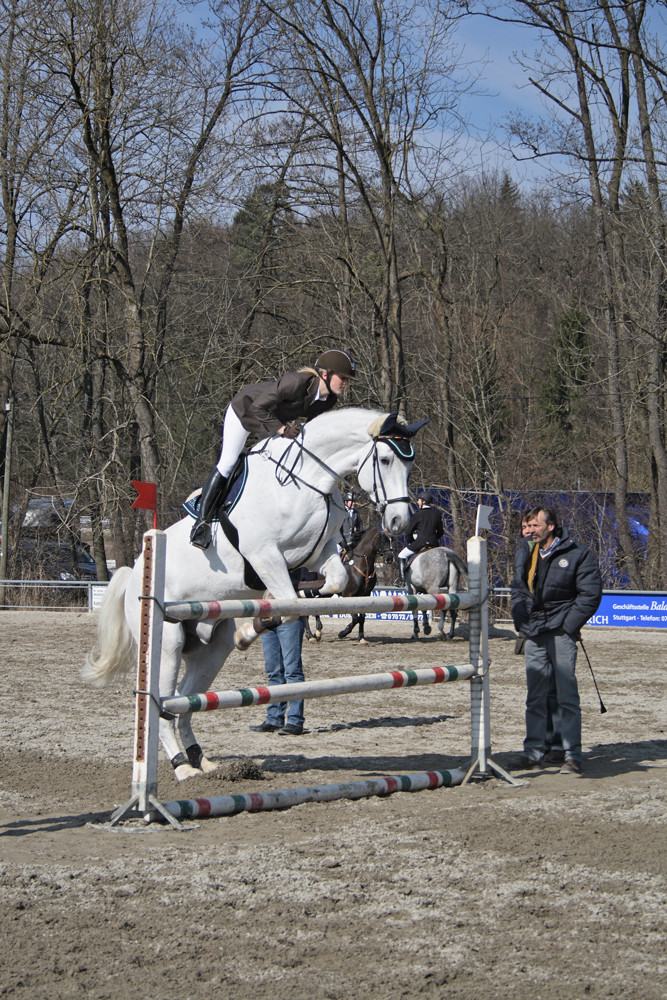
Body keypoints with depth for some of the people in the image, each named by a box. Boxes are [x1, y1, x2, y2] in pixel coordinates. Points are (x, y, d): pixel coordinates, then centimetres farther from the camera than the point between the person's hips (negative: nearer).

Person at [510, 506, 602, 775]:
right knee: (535, 698, 8)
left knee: (567, 697, -5)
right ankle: (533, 752, 14)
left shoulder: (578, 554, -4)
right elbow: (517, 589, 22)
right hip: (534, 634, 5)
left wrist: (569, 625, -9)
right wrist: (521, 621, 8)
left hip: (560, 634, -5)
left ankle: (572, 756, -2)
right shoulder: (527, 554, 13)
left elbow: (590, 594, -6)